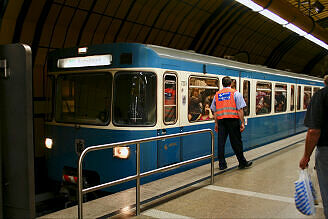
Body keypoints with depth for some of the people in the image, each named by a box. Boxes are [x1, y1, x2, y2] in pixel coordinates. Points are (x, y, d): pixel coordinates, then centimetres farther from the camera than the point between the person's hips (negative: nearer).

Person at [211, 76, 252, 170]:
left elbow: (215, 111, 13)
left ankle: (222, 164, 10)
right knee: (236, 142, 4)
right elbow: (240, 110, -5)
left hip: (221, 120, 3)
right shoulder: (235, 93, 2)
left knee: (221, 142, 6)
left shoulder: (217, 94, 13)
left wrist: (216, 124, 18)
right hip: (233, 120, -3)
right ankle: (242, 163, 15)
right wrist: (242, 123, -3)